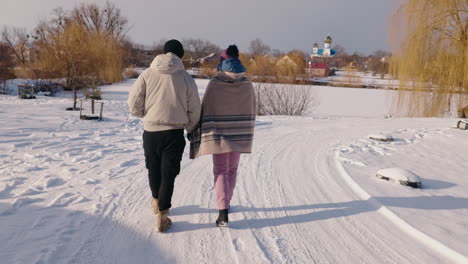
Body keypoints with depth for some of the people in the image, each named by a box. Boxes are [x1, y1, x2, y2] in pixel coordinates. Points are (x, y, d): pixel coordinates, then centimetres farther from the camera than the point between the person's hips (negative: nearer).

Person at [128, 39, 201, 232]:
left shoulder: (148, 74, -3)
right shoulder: (185, 78, -3)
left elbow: (134, 103, -3)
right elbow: (194, 109, 1)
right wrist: (190, 128, 19)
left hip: (150, 131, 2)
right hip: (174, 132, -1)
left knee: (153, 168, 21)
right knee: (168, 173, 5)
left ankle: (156, 201, 43)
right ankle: (162, 215, 1)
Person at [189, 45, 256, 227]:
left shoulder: (215, 84, -12)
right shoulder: (247, 85, -3)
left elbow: (206, 110, -11)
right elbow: (253, 111, 5)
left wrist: (196, 134, 0)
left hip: (218, 135, -3)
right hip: (240, 135, 3)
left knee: (220, 171, 4)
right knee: (232, 170, 19)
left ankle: (223, 211, -8)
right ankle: (226, 203, 34)